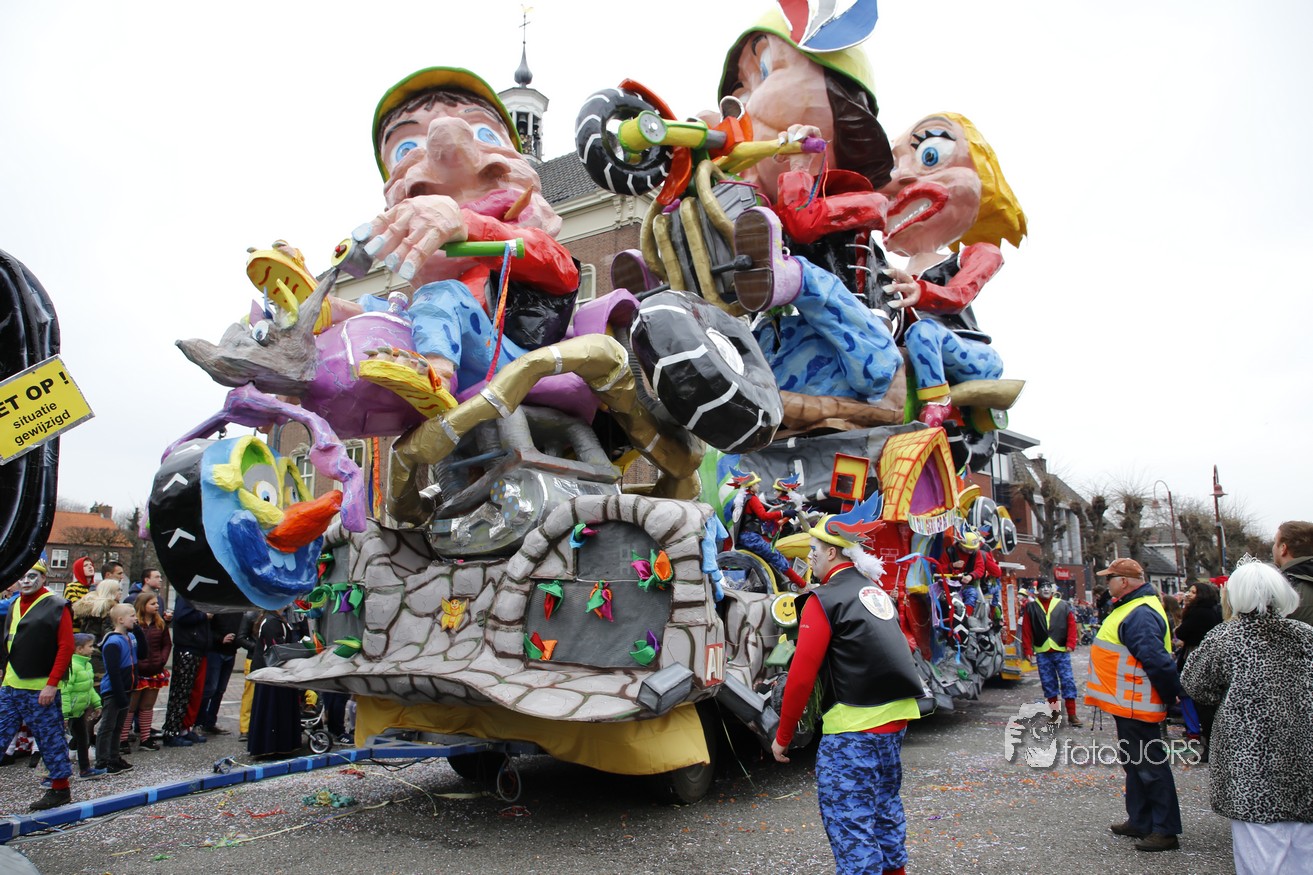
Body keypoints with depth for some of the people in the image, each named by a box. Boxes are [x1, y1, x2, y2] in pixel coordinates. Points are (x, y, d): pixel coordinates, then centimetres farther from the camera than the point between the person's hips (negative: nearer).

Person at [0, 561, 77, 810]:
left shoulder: (56, 607, -8)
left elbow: (66, 647, -12)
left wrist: (51, 684, -16)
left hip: (41, 688, -7)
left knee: (51, 738, 1)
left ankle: (60, 789, 13)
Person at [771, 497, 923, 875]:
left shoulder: (824, 600, -11)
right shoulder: (877, 591, 13)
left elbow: (801, 675, -13)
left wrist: (783, 736, -5)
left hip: (855, 725, -9)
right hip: (896, 716, 9)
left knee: (848, 816, -1)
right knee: (884, 802, 23)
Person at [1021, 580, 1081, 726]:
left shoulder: (1063, 605, 3)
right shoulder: (1031, 608, 5)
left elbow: (1072, 625, 0)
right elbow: (1026, 630, 3)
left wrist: (1070, 644, -11)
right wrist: (1028, 650, -1)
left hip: (1061, 651, -1)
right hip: (1042, 653, 1)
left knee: (1067, 681, -2)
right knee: (1048, 683, 7)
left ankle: (1071, 714, 3)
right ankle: (1054, 711, 19)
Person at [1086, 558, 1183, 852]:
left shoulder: (1140, 615, -24)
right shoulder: (1131, 607, 11)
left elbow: (1157, 660, -29)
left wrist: (1171, 695, -18)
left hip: (1136, 705, -11)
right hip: (1129, 703, 11)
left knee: (1150, 767, 0)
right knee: (1135, 764, 19)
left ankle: (1166, 830, 10)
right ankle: (1140, 821, 31)